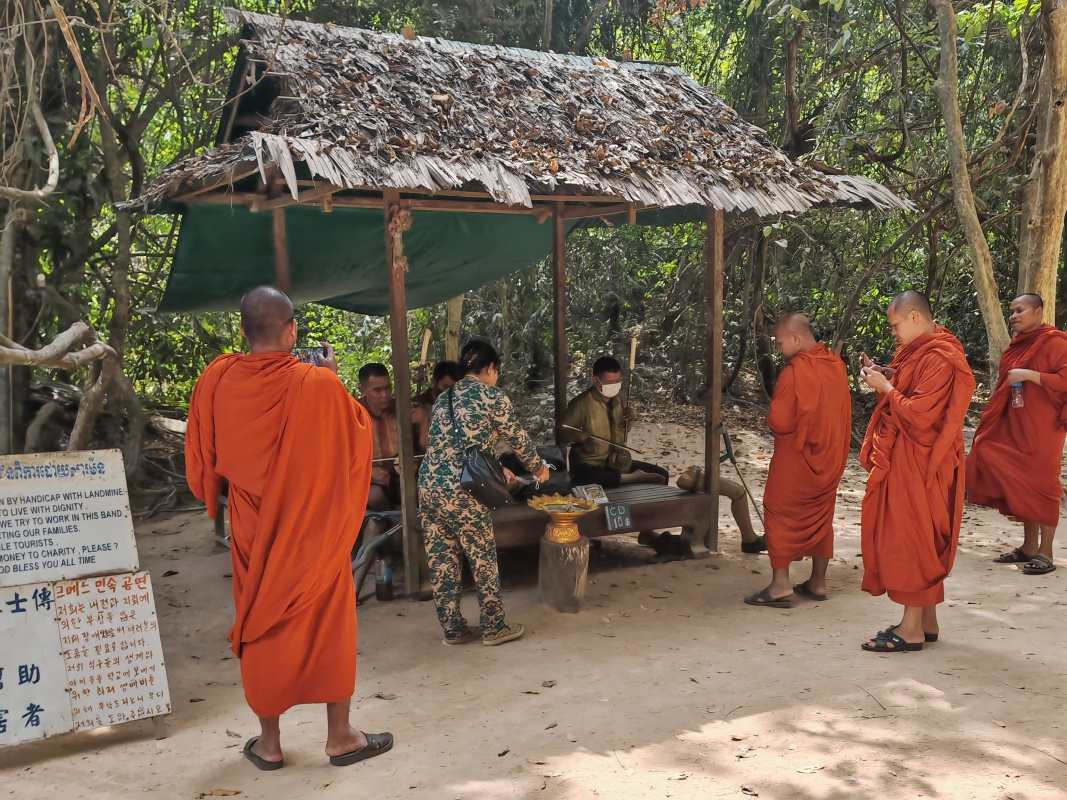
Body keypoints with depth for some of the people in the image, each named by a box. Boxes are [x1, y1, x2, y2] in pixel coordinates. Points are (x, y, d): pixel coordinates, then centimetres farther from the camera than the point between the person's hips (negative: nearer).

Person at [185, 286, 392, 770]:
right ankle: (340, 736, 19)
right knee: (328, 623, 11)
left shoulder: (217, 380, -8)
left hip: (252, 530, 3)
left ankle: (269, 742, 22)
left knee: (261, 624, 14)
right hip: (314, 527, -2)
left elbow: (201, 459, 5)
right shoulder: (318, 384, -17)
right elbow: (359, 431, 1)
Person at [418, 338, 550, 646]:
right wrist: (539, 468, 28)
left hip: (428, 487, 7)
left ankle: (453, 629, 24)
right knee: (483, 560, 9)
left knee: (442, 560, 14)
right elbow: (517, 438, 9)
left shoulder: (443, 398, 17)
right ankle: (494, 628, 20)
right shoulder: (493, 397, -2)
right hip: (462, 493, -6)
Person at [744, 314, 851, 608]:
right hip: (830, 458, 7)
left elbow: (779, 421, -21)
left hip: (796, 459, -7)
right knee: (821, 518, 15)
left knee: (780, 516, 3)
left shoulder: (795, 372, -22)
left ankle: (780, 586, 1)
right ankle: (818, 583, 22)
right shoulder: (837, 365, 2)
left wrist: (770, 419, 0)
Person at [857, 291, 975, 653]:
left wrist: (885, 387, -13)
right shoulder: (922, 352, 13)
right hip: (905, 461, 10)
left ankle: (912, 629, 2)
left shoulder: (938, 359, -19)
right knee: (920, 542, 14)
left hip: (918, 466, -10)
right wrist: (888, 378, 4)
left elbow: (918, 415, -23)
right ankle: (927, 621, 22)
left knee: (908, 540, -5)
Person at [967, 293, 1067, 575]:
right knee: (1021, 485, 9)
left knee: (1041, 485, -5)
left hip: (1042, 429, -8)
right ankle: (1029, 547, 16)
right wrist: (989, 427, 16)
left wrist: (1030, 375, -23)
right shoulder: (1017, 345, 15)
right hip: (1015, 427, 8)